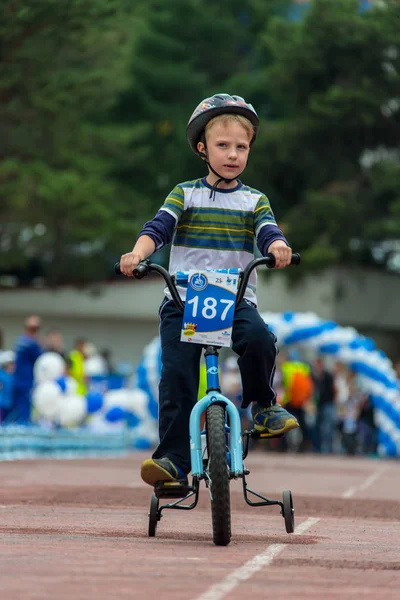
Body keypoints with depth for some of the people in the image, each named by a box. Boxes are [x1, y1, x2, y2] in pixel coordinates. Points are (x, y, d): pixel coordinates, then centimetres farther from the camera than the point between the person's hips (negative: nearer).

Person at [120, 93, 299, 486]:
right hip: (183, 299, 0)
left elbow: (267, 231, -5)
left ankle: (262, 406, -5)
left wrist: (277, 246, -31)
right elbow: (159, 227, -5)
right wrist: (138, 253, -27)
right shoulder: (185, 194, 9)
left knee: (259, 338, -30)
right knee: (176, 376, -13)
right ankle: (172, 459, -12)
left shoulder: (254, 201, 12)